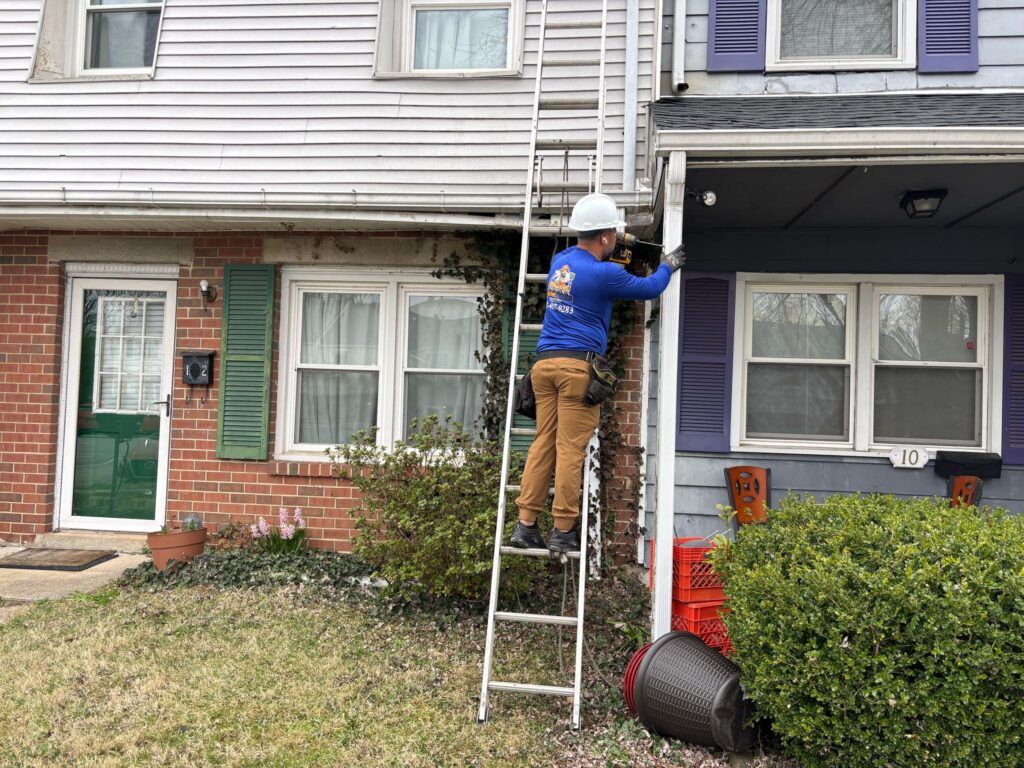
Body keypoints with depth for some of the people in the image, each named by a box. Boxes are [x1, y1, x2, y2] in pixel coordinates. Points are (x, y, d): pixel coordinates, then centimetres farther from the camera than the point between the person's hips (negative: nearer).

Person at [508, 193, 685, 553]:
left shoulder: (560, 260, 15)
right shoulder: (604, 273, -6)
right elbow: (649, 288, 8)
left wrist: (616, 252, 42)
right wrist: (668, 265, 26)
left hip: (545, 362, 7)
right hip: (578, 365, -7)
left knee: (543, 443, 8)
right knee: (571, 448, -2)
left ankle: (525, 524, 7)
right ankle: (562, 531, 3)